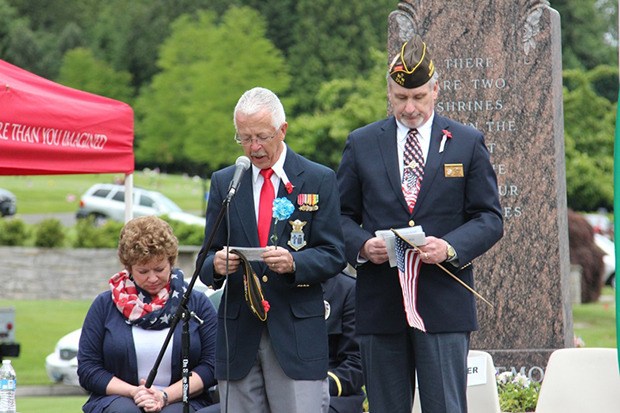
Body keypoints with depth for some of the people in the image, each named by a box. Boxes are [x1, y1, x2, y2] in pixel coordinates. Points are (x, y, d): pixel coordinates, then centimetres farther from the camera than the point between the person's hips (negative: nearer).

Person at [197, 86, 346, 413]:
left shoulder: (319, 180, 4)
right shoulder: (223, 183, 13)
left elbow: (334, 255, 0)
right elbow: (209, 257, 12)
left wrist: (294, 263, -20)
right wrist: (215, 264, -12)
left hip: (297, 334, -3)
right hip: (238, 332, 3)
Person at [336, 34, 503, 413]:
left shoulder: (468, 143, 7)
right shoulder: (361, 144, 10)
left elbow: (490, 218, 4)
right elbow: (342, 215, 12)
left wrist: (451, 247, -15)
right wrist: (362, 245, -10)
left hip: (444, 305, -2)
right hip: (380, 306, 2)